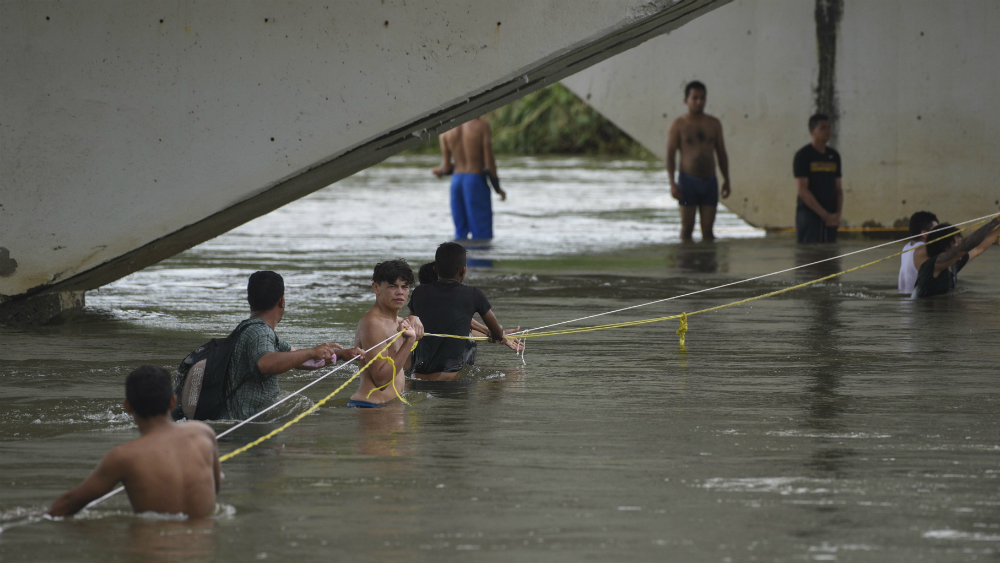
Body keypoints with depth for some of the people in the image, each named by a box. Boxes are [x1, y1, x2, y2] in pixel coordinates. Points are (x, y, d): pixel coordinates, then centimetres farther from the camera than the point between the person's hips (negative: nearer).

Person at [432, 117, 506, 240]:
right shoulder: (482, 124, -9)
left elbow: (446, 167, -1)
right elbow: (489, 163, -10)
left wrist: (440, 171, 24)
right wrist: (497, 188, 4)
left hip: (456, 180, 4)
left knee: (460, 233, 13)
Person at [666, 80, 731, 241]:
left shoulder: (714, 124, 8)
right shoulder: (678, 125, -3)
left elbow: (722, 154, 14)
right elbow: (669, 155, -6)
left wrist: (726, 180, 8)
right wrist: (672, 183, -15)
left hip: (710, 181, 3)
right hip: (688, 181, -3)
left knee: (708, 229, 1)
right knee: (687, 228, 0)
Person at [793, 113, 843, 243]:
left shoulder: (834, 156, 15)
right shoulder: (803, 156, -4)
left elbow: (838, 188, 17)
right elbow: (802, 190, -10)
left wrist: (837, 213, 0)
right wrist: (825, 215, -12)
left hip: (830, 219, 6)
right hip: (809, 215, -6)